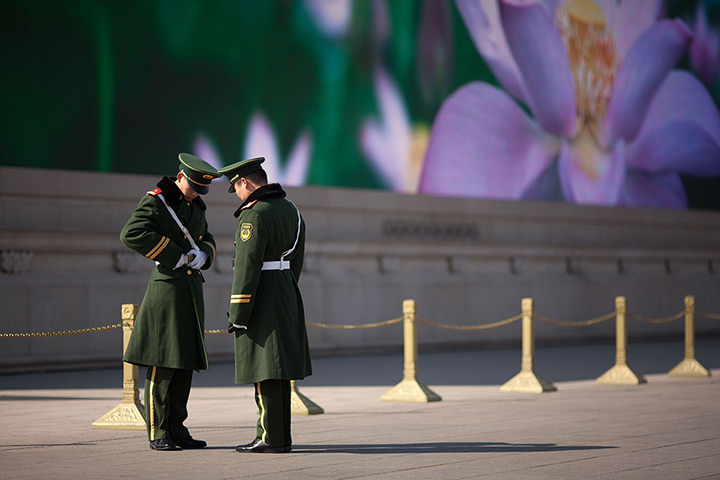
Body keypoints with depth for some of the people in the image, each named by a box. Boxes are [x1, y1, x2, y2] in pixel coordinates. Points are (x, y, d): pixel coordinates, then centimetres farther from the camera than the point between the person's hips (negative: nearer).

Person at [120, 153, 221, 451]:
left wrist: (201, 254, -1)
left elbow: (207, 240, 25)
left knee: (184, 363, 8)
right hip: (166, 286, -8)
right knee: (162, 362, -8)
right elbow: (131, 233, -23)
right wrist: (175, 255, -20)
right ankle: (158, 433, -4)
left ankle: (176, 430, 14)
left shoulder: (195, 206, 17)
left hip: (192, 289, 8)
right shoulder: (156, 202, -8)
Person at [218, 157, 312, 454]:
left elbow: (247, 267, -20)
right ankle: (281, 436, 15)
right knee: (279, 369, 12)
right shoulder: (291, 210, 11)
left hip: (261, 301, -9)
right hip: (287, 295, 9)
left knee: (265, 372, -5)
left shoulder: (254, 215, -16)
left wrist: (237, 315, -18)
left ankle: (272, 439, -4)